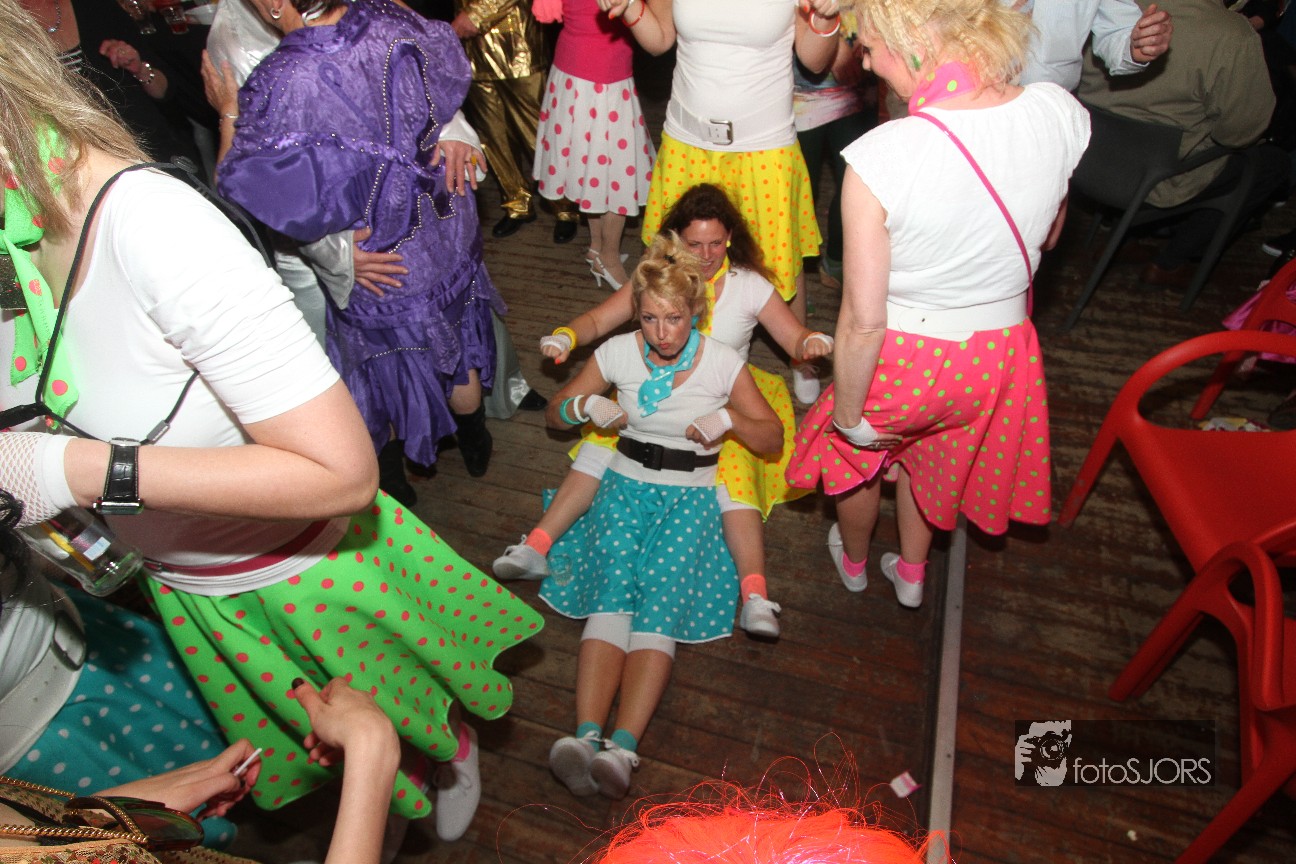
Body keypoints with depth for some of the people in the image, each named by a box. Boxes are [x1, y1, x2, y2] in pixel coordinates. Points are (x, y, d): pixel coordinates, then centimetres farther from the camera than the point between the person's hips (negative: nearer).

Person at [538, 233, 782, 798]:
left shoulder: (722, 362, 1)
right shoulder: (618, 352, 4)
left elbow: (773, 439, 6)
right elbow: (554, 414, 14)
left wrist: (729, 418, -13)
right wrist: (586, 404, -8)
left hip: (690, 495, -1)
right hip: (626, 485, 1)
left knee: (660, 606, -25)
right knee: (614, 598, -25)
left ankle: (622, 747, -36)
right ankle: (587, 736, -36)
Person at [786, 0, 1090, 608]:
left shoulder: (882, 158, -30)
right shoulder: (1059, 113, -14)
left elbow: (864, 320, -25)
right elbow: (1048, 236, 4)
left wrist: (848, 415, -10)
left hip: (904, 354, -4)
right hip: (1001, 348, 5)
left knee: (855, 450, 28)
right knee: (931, 452, 34)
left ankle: (852, 563, 56)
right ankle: (912, 574, 56)